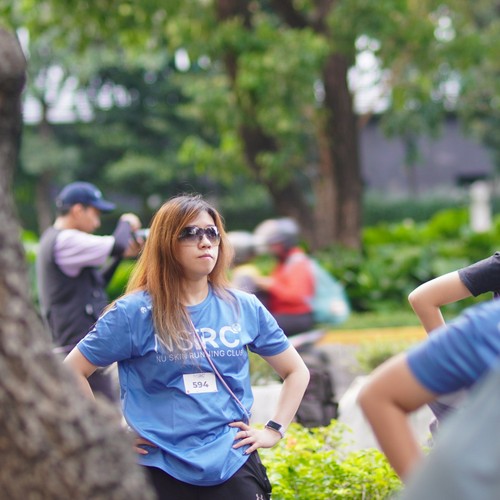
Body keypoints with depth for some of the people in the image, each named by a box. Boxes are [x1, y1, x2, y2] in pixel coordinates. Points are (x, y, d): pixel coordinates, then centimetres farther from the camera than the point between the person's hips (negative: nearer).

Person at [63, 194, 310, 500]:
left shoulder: (245, 308, 4)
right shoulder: (134, 313, -5)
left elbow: (297, 371, 15)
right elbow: (72, 371, -2)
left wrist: (274, 431, 4)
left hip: (235, 468, 2)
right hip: (163, 473, -2)